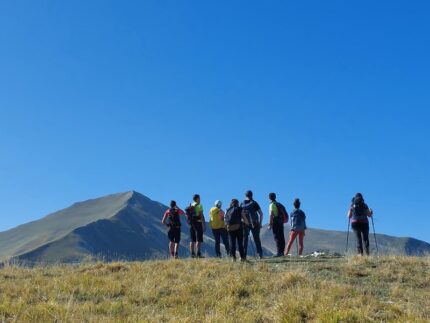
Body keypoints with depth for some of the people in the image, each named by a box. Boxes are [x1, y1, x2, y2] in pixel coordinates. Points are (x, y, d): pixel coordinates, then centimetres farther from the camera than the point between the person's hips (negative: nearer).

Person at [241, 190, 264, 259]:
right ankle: (260, 254, 6)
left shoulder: (242, 204, 4)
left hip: (245, 224, 1)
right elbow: (261, 213, -3)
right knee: (256, 239, 8)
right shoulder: (254, 203, -1)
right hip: (254, 224, -1)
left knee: (244, 239, 6)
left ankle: (244, 255, 0)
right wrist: (260, 223, 2)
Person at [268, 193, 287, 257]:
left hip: (275, 222, -8)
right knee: (281, 237, 9)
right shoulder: (279, 204, 16)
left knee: (277, 237, -8)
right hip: (281, 222, 8)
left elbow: (271, 215, -15)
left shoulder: (272, 205, -8)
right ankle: (282, 251, 13)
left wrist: (270, 224, -14)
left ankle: (279, 252, -13)